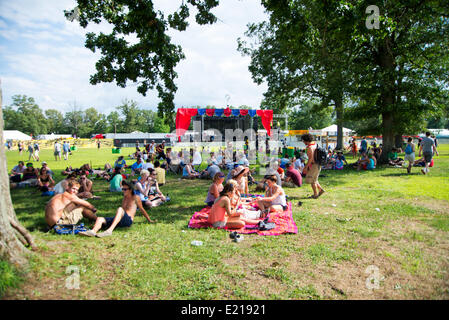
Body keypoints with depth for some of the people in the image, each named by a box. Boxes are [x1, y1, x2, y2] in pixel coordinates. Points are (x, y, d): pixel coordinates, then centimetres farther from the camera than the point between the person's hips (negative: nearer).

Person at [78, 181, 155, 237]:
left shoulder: (136, 197, 8)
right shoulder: (125, 197, 26)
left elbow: (142, 210, 13)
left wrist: (150, 220, 17)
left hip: (128, 220, -7)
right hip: (119, 220, 7)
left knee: (120, 209, -36)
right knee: (100, 219, -13)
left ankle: (109, 230, -50)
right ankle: (93, 231, -44)